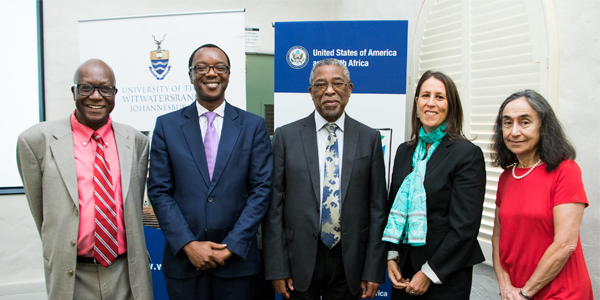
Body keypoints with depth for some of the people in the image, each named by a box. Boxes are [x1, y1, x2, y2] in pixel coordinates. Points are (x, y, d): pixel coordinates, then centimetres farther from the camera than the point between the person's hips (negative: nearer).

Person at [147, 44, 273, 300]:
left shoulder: (254, 125, 1)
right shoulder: (167, 125, 3)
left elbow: (261, 189, -3)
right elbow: (159, 191, -1)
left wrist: (232, 246, -10)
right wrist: (188, 245, -10)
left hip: (237, 260, 0)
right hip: (183, 260, 1)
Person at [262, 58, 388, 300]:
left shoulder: (369, 138, 1)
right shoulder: (286, 136, -2)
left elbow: (377, 207, 1)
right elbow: (274, 206, -2)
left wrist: (374, 270, -1)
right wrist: (277, 268, -5)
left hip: (349, 261, 1)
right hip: (300, 261, 0)